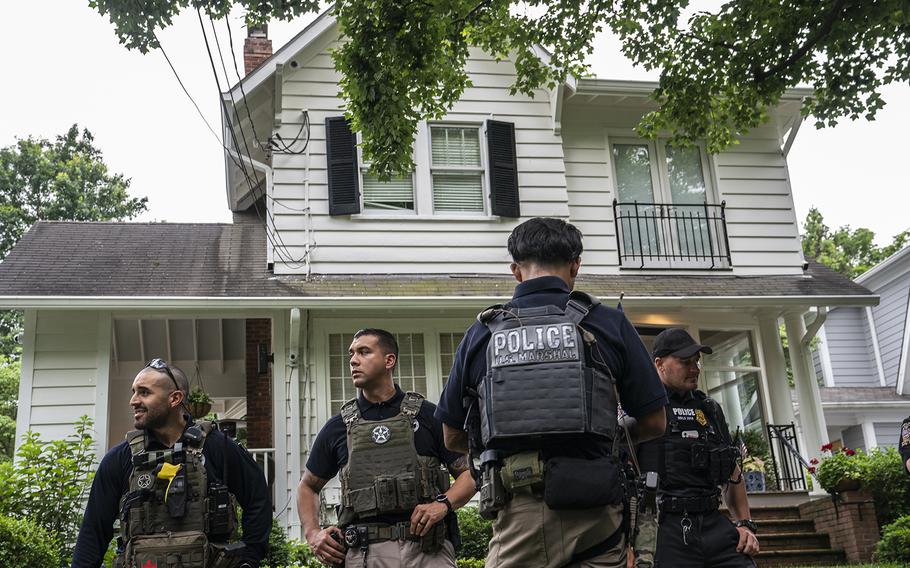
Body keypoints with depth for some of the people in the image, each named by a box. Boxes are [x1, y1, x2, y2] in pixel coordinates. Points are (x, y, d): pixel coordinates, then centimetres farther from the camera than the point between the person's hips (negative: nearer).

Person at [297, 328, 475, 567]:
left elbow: (468, 474, 10)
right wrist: (313, 534, 8)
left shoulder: (428, 415, 10)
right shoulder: (338, 427, 14)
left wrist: (443, 504, -9)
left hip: (427, 549, -1)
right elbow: (307, 486, 25)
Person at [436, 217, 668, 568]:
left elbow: (453, 438, 13)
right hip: (593, 512, 0)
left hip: (519, 515, 1)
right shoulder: (608, 324, 1)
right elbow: (654, 423, 6)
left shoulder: (481, 334, 4)